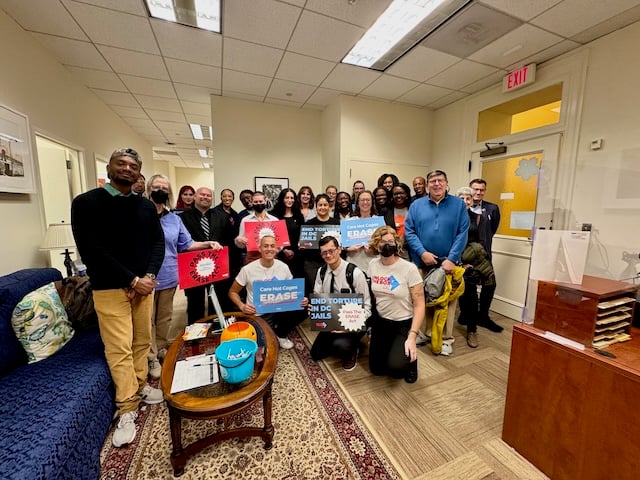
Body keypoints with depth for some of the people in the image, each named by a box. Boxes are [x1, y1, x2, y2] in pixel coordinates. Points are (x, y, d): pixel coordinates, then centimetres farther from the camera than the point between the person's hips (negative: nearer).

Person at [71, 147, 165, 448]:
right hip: (109, 288, -4)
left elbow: (158, 243, 4)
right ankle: (127, 408, 16)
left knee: (142, 341, 14)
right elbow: (90, 251, -13)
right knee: (119, 349, 1)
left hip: (144, 284, 4)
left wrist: (148, 276, -11)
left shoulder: (146, 206, 7)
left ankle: (139, 386, 34)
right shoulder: (86, 203, -5)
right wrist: (131, 280, -17)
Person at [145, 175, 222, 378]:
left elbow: (186, 244, 10)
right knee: (148, 319, 8)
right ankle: (151, 358, 21)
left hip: (168, 277, 5)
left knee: (165, 317, 19)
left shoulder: (174, 219, 8)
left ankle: (162, 348, 37)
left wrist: (209, 244, -4)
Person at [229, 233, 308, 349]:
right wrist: (242, 306, -20)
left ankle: (280, 334, 7)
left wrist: (301, 300, -14)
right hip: (258, 315, -3)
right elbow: (233, 292, 0)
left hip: (280, 309, 3)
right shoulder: (248, 269, -11)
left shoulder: (283, 267, -3)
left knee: (301, 310, -22)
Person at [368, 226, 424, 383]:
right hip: (380, 321, 4)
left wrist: (412, 336, -23)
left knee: (395, 366, -22)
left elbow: (419, 305, -15)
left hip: (403, 323, -4)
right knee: (376, 369, 9)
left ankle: (410, 359, 13)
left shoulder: (409, 268, -20)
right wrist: (370, 328, 8)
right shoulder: (373, 265, -6)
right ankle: (390, 349, 38)